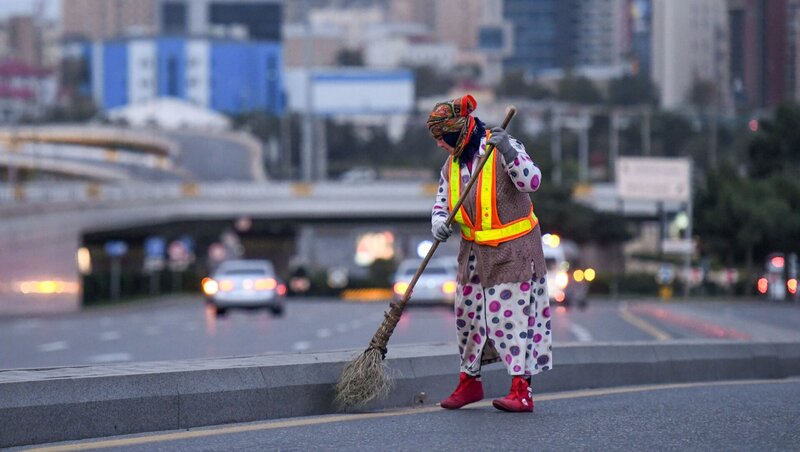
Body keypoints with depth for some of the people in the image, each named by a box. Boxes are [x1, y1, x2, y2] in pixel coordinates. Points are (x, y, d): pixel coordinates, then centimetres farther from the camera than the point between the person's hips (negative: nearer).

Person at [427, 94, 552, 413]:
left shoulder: (502, 150, -15)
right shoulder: (452, 164, 6)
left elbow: (531, 182, -26)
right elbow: (442, 202, 14)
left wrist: (509, 152, -39)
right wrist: (439, 223, -8)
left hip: (512, 251, -7)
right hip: (474, 252, 7)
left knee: (512, 313, -10)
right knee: (468, 314, 11)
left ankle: (521, 392, -10)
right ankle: (469, 383, 27)